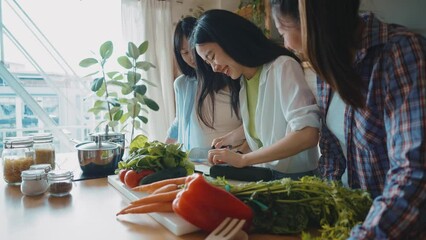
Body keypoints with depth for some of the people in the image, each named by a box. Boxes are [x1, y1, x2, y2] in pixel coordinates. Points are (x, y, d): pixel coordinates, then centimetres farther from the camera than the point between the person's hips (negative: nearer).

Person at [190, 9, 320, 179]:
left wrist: (243, 159, -21)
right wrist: (229, 139, 7)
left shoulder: (283, 66, -15)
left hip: (296, 177, -6)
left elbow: (307, 135, -24)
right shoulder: (242, 80, 6)